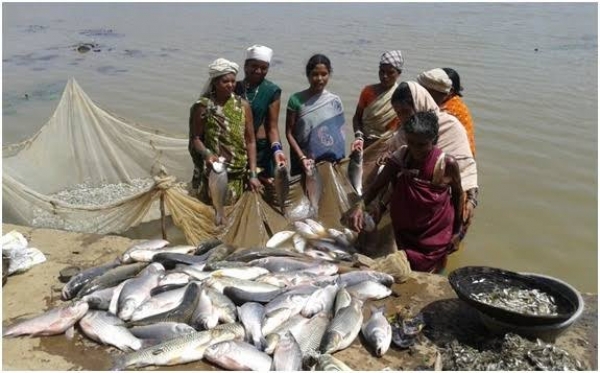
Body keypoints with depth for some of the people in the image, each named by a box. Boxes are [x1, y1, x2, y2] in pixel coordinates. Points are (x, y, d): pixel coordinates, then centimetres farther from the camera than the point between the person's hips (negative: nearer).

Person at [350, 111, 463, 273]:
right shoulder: (400, 157, -17)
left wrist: (457, 230, 4)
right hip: (404, 233, 2)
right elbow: (376, 186, -11)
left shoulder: (447, 164, -21)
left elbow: (458, 194, -5)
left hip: (435, 237, -2)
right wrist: (361, 206, -31)